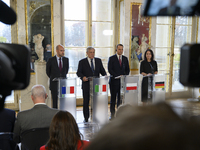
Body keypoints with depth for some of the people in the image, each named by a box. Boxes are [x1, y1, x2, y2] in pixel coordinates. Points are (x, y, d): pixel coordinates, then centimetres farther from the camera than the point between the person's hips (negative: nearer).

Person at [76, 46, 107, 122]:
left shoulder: (98, 60, 11)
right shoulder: (82, 62, 2)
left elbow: (102, 70, 10)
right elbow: (78, 72, -3)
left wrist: (105, 76, -10)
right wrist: (83, 77, -23)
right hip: (86, 85, -2)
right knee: (86, 102, 6)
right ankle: (86, 118, 17)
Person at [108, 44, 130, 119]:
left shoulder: (125, 58, 12)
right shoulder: (111, 58, 1)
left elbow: (127, 69, 13)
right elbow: (110, 69, -6)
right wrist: (117, 76, -15)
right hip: (114, 81, -3)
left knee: (121, 98, 3)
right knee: (113, 98, 3)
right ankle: (112, 114, 9)